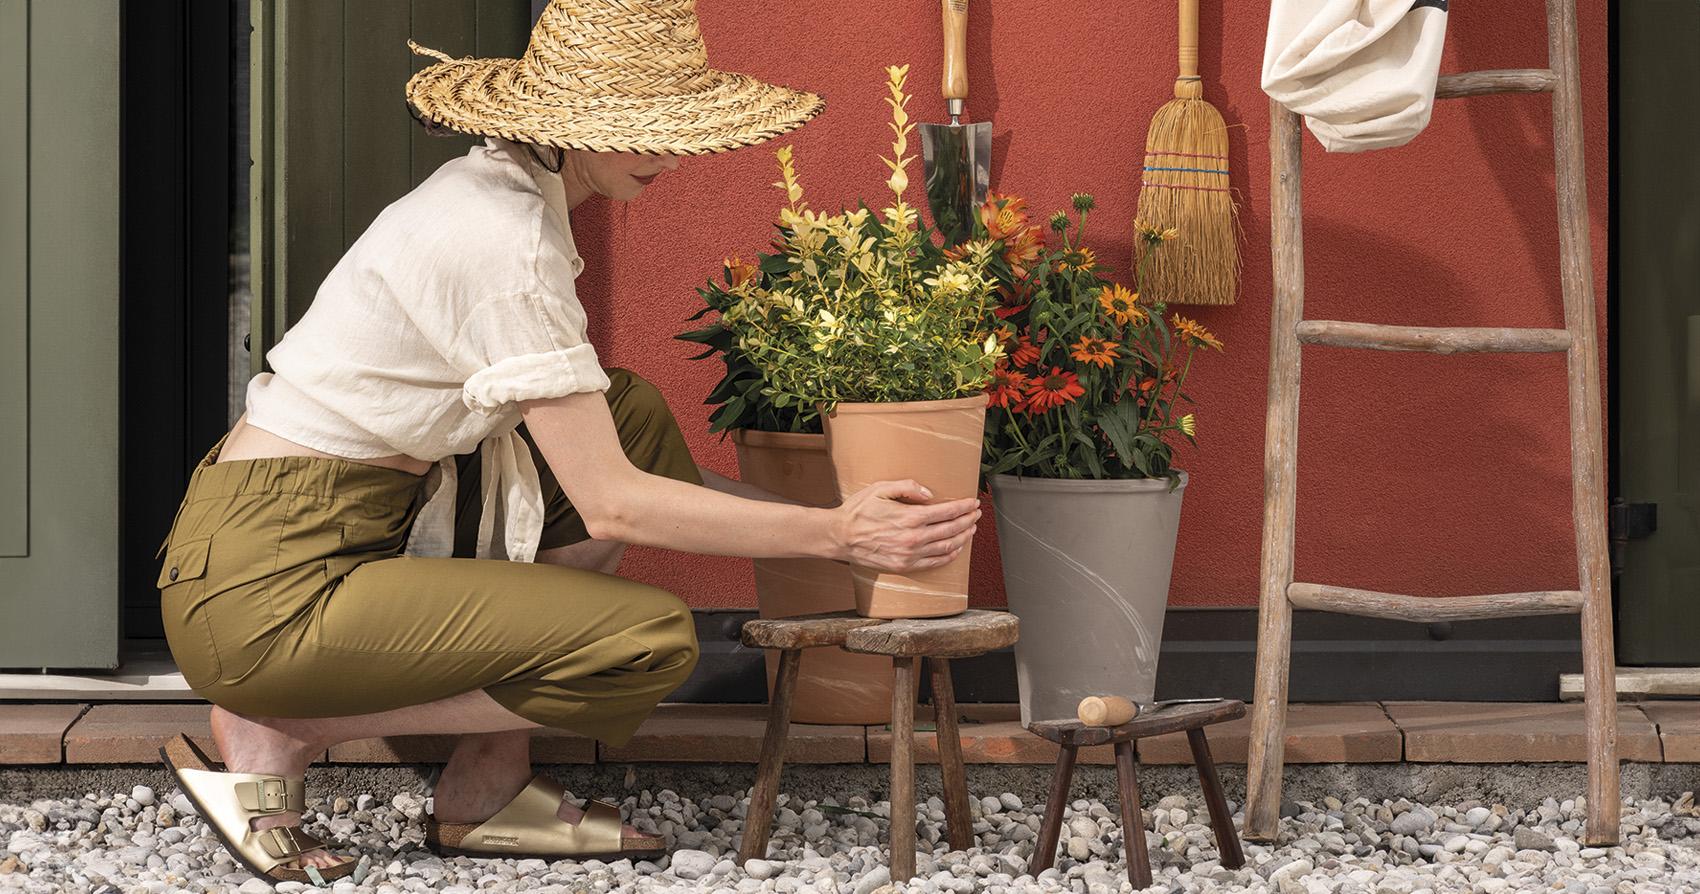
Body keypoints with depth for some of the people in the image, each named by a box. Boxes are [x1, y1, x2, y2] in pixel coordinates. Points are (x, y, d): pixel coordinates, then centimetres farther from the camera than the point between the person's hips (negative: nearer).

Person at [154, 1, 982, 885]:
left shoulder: (492, 188, 11)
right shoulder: (507, 242, -19)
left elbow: (593, 458, 17)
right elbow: (610, 505, -18)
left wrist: (793, 508, 11)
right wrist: (836, 533, -15)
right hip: (266, 594, -10)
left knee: (633, 418, 10)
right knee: (654, 638, -15)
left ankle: (487, 783, 8)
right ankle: (276, 739, -4)